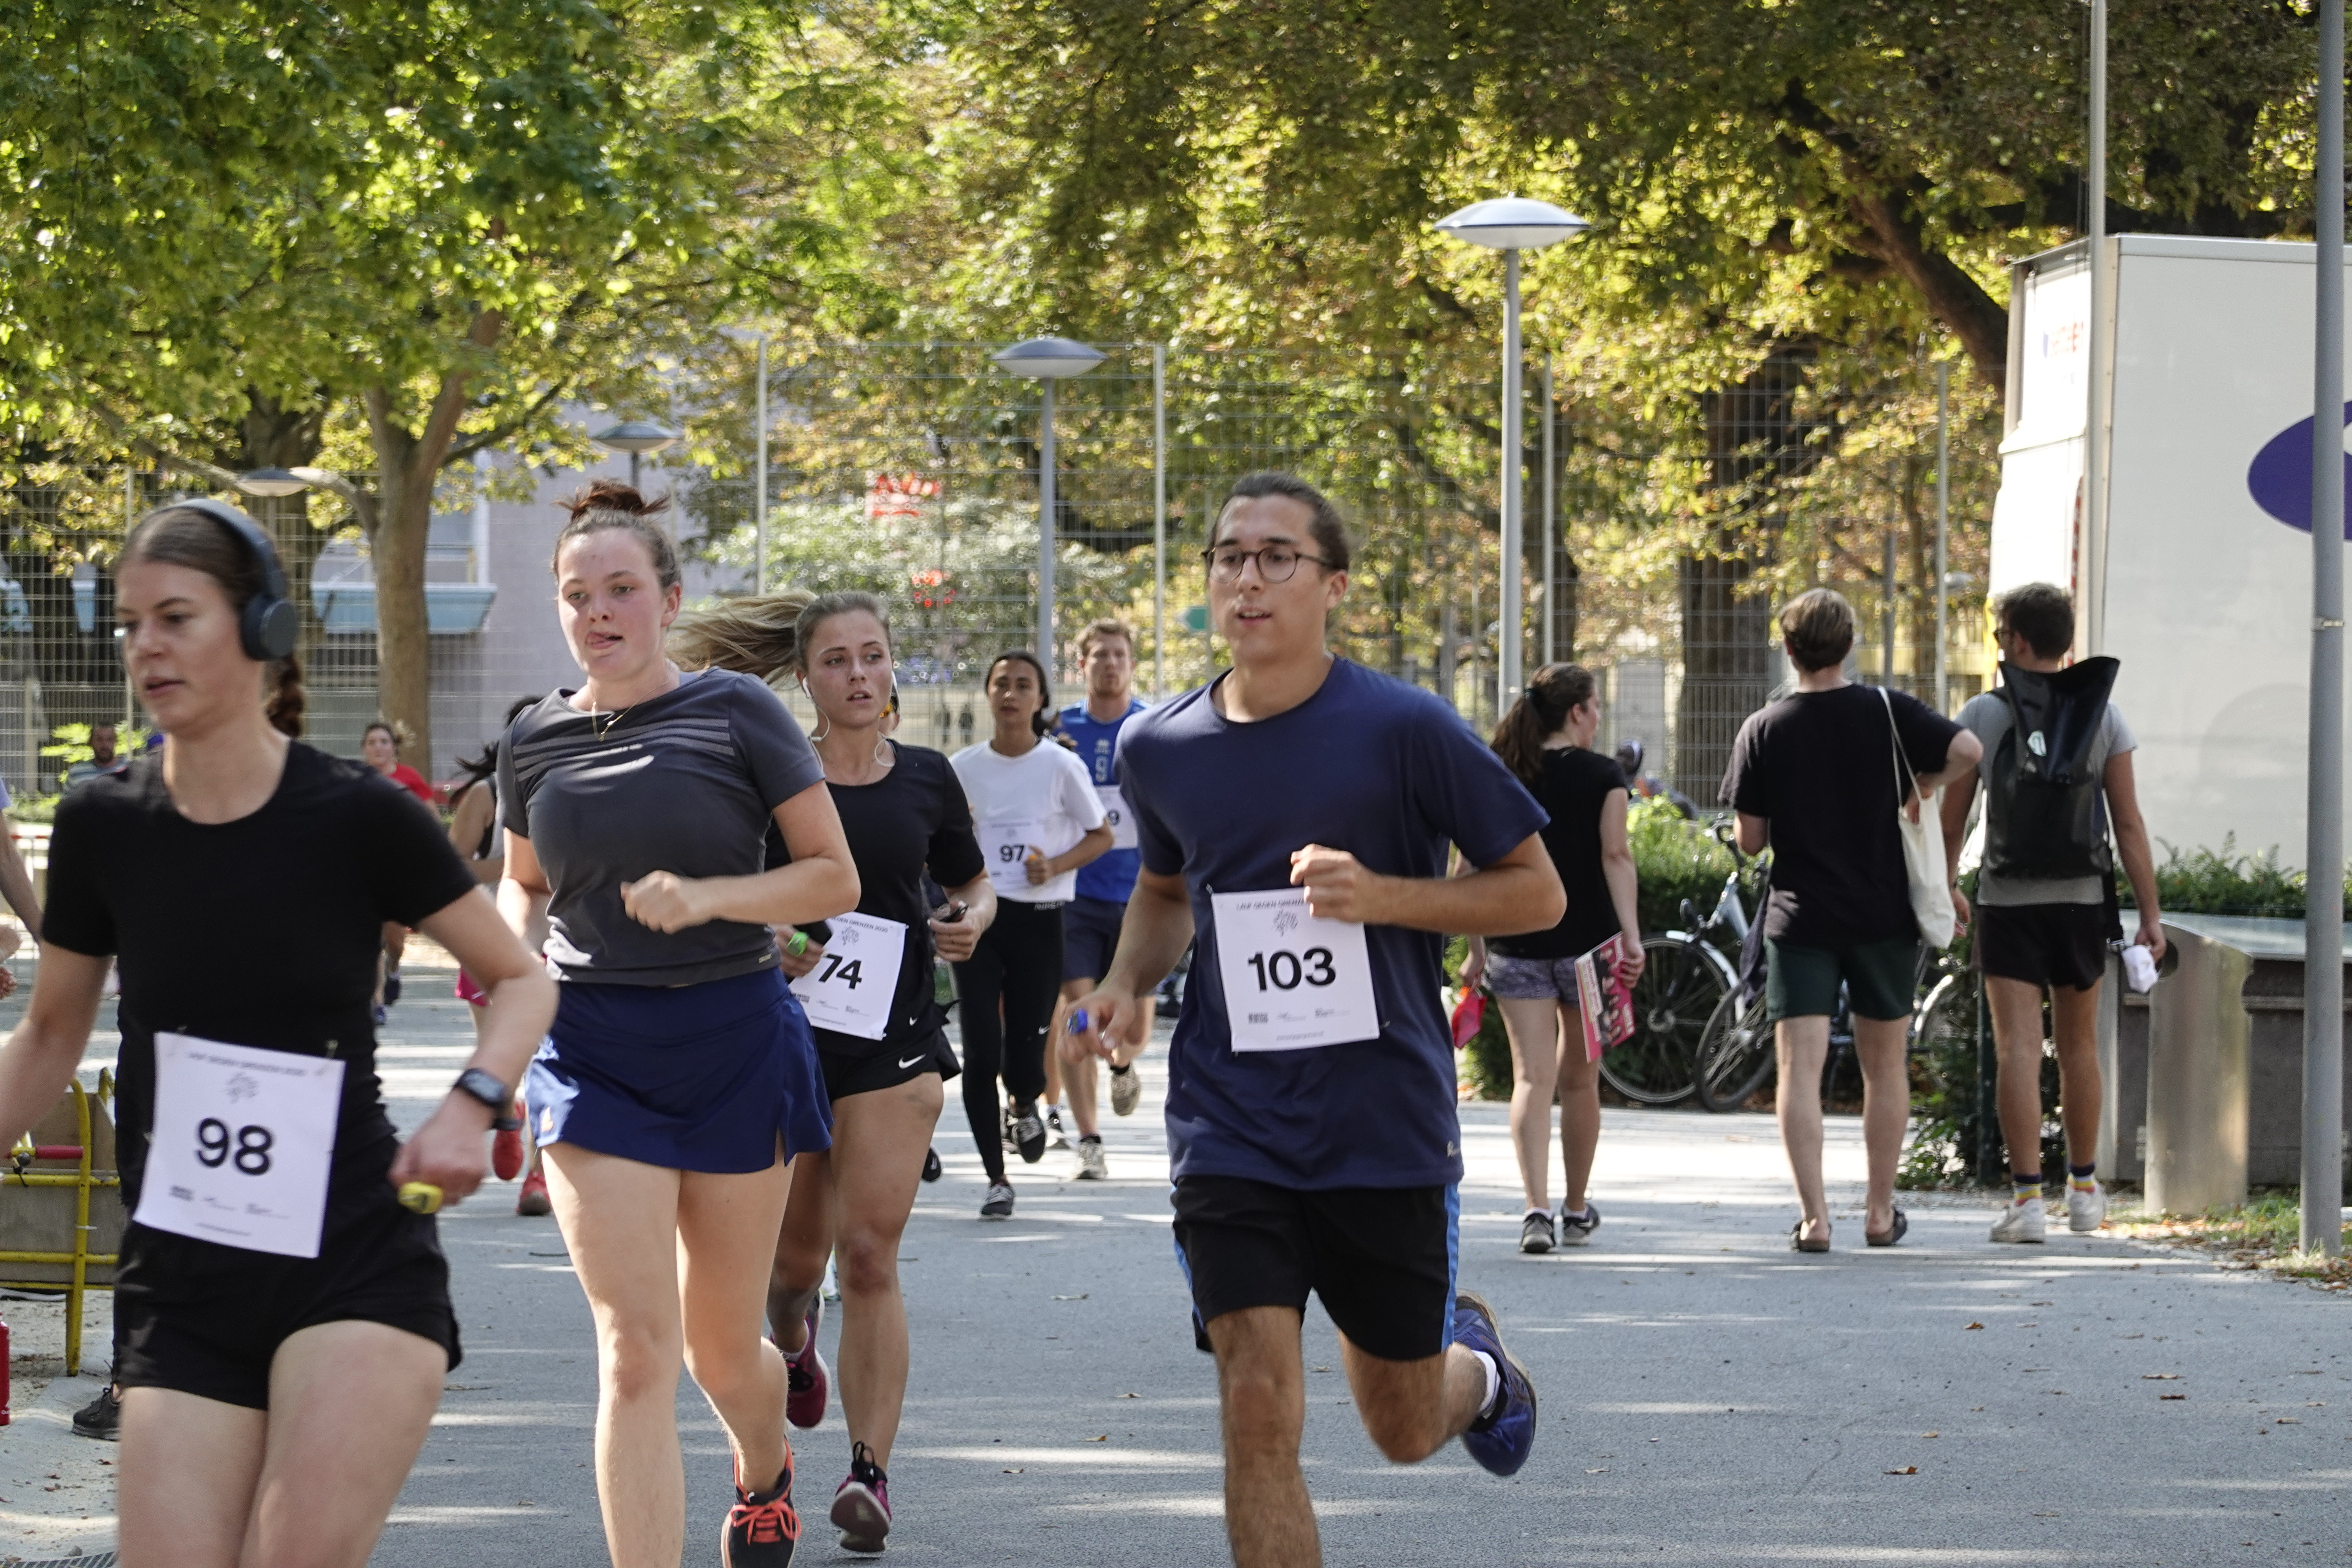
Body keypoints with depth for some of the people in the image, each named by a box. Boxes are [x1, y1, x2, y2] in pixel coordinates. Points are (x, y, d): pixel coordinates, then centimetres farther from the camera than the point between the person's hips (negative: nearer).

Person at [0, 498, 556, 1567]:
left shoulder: (356, 818, -6)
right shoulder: (103, 826, 2)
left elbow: (521, 978, 5)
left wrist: (472, 1105, -13)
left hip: (356, 1265, -3)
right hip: (181, 1283, 3)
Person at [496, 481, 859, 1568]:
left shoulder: (735, 713, -5)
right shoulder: (534, 743, 5)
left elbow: (835, 878, -5)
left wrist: (708, 896, -19)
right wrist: (513, 947, 2)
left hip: (733, 1042, -1)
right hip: (593, 1052, 1)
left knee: (721, 1350, 13)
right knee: (634, 1350, -12)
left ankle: (764, 1469, 48)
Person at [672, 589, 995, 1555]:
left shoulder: (926, 778, 5)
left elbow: (973, 885, 19)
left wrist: (971, 923, -3)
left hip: (893, 1040, 0)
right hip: (782, 1031, 0)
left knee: (869, 1251, -9)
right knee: (794, 1254, 10)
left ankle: (870, 1471, -9)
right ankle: (791, 1340, 47)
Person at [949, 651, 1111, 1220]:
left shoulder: (1061, 767, -1)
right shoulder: (963, 768, 6)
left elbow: (1102, 835, 6)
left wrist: (1056, 865, -11)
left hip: (1039, 921, -1)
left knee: (1024, 1060, -2)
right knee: (981, 1053, -7)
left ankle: (1024, 1107, 37)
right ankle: (996, 1179, 5)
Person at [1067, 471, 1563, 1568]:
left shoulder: (1402, 729, -9)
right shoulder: (1159, 749, 3)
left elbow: (1538, 892, -4)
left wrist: (1380, 895, -18)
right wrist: (1128, 983, 3)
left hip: (1388, 1133, -2)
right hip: (1232, 1133, 2)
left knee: (1404, 1433, 11)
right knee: (1257, 1407, -13)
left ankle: (1472, 1360, 48)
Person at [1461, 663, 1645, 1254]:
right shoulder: (1601, 775, -2)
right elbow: (1616, 856, -12)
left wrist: (1475, 950, 8)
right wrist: (1632, 937, -15)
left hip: (1516, 949, 1)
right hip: (1587, 941, -1)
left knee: (1532, 1077, -3)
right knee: (1579, 1080, 13)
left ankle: (1537, 1207, -20)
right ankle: (1577, 1212, 24)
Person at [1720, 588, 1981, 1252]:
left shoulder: (1764, 729, -3)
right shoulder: (1887, 711, -3)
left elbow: (1750, 840, -2)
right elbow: (1967, 749, -17)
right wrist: (1922, 787, 1)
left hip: (1799, 917, -1)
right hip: (1884, 916, 1)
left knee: (1800, 1070, -3)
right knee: (1884, 1066, 14)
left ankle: (1814, 1217, -13)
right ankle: (1881, 1212, 20)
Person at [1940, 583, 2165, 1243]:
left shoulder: (1983, 715, -6)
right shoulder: (2103, 714, -1)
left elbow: (1952, 817, 1)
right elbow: (2129, 822, -4)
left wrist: (1945, 887, 19)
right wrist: (2151, 915, -1)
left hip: (2008, 901, -3)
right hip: (2082, 899, 3)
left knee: (2018, 1050, -6)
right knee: (2079, 1046, 17)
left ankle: (2027, 1200, -13)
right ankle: (2084, 1190, 28)